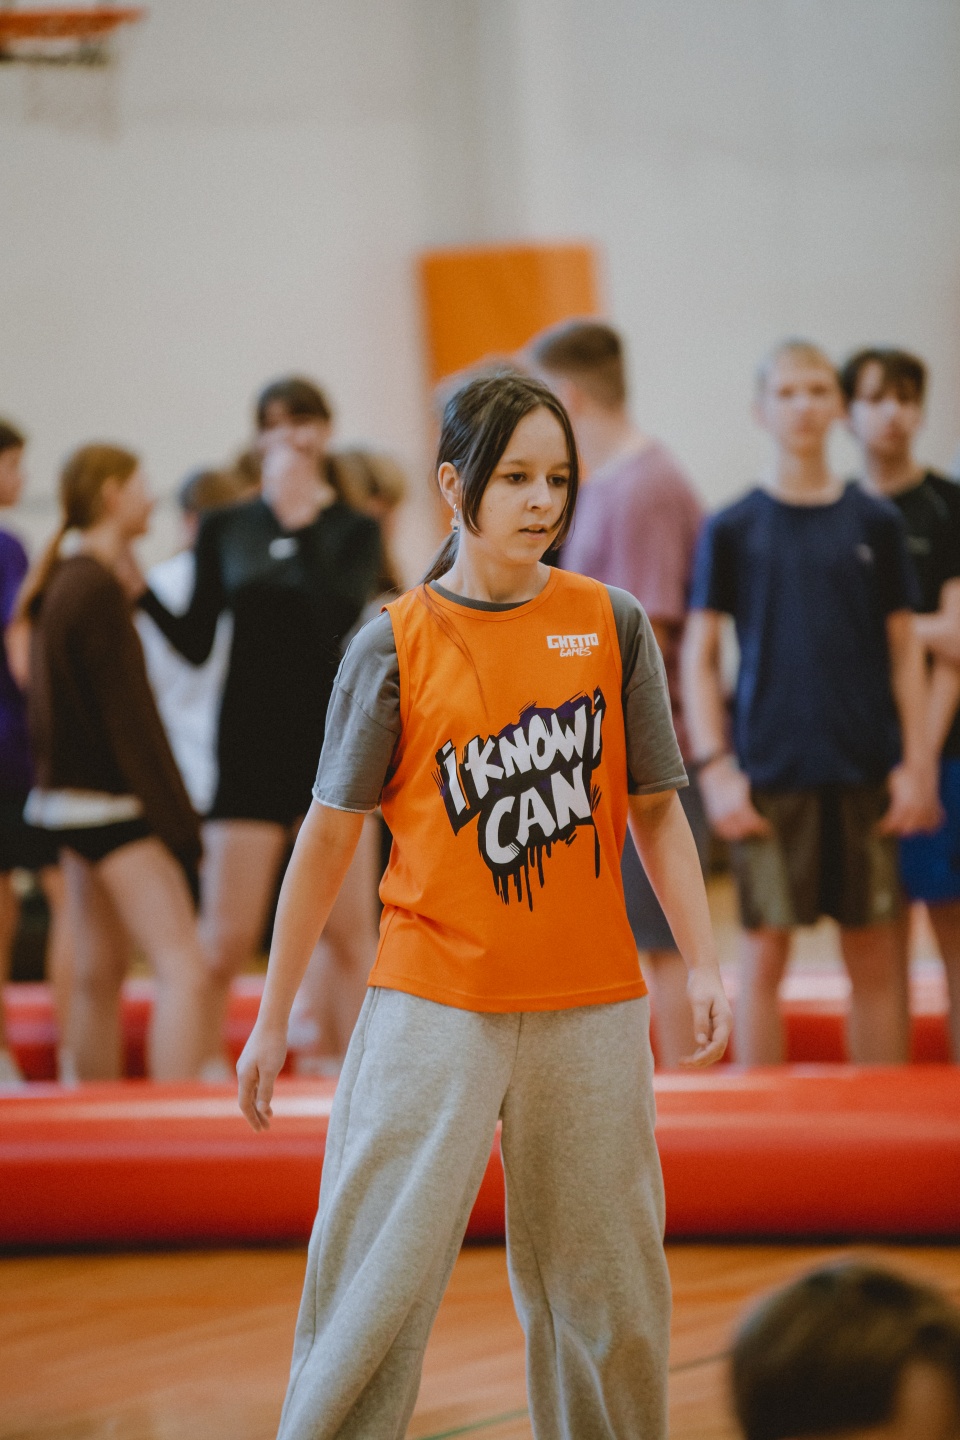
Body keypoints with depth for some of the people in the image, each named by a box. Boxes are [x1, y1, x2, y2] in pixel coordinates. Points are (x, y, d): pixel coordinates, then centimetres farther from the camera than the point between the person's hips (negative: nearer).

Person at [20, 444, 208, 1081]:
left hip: (75, 796, 10)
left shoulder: (61, 582, 12)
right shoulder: (99, 589, -16)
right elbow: (130, 717, -18)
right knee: (183, 968, -15)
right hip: (114, 803, -10)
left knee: (100, 974, 13)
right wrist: (177, 820, -16)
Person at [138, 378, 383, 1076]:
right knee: (227, 938, -4)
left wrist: (304, 522, -17)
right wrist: (141, 593, -8)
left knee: (346, 928, 0)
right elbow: (196, 644, 7)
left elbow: (338, 615, -16)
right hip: (251, 747, 1)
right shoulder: (226, 530, 8)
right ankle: (208, 1065, 8)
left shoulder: (354, 531, 3)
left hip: (332, 742, -1)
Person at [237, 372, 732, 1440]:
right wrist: (272, 1019, 3)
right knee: (380, 1274, -7)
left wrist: (703, 964, -3)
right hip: (435, 1001, -2)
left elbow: (656, 810, 9)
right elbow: (329, 834, 3)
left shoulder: (611, 624, 4)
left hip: (590, 1006, 2)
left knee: (605, 1289, 6)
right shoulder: (395, 645, -2)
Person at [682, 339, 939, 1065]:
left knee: (875, 952, 6)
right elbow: (699, 656, 2)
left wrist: (916, 762, 2)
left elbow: (904, 650, 9)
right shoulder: (733, 529, 2)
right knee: (764, 953, -1)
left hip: (865, 770, 2)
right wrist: (715, 767, -7)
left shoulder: (876, 522, 7)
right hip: (770, 772, -2)